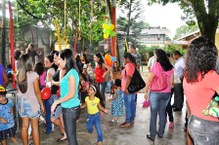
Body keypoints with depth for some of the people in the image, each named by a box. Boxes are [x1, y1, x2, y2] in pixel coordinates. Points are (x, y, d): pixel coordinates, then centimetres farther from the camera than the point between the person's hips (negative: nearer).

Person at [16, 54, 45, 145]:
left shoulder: (18, 75, -2)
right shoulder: (33, 75, -17)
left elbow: (19, 89, 4)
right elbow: (37, 92, -14)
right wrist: (41, 104, -6)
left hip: (21, 102, 5)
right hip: (32, 102, -5)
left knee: (24, 125, 13)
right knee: (35, 126, 6)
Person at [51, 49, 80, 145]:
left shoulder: (71, 73, -18)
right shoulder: (68, 72, 9)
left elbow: (72, 94, -22)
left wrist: (57, 102, -15)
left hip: (70, 108, -9)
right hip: (67, 107, 9)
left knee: (71, 135, 1)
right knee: (70, 133, 19)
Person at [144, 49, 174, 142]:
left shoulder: (156, 65, -11)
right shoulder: (170, 67, 2)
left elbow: (149, 80, -10)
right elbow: (171, 82, 7)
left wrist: (146, 92, -2)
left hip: (155, 92, -4)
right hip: (166, 93, 4)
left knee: (153, 113, 5)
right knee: (162, 112, 15)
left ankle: (152, 135, 12)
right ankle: (161, 133, 26)